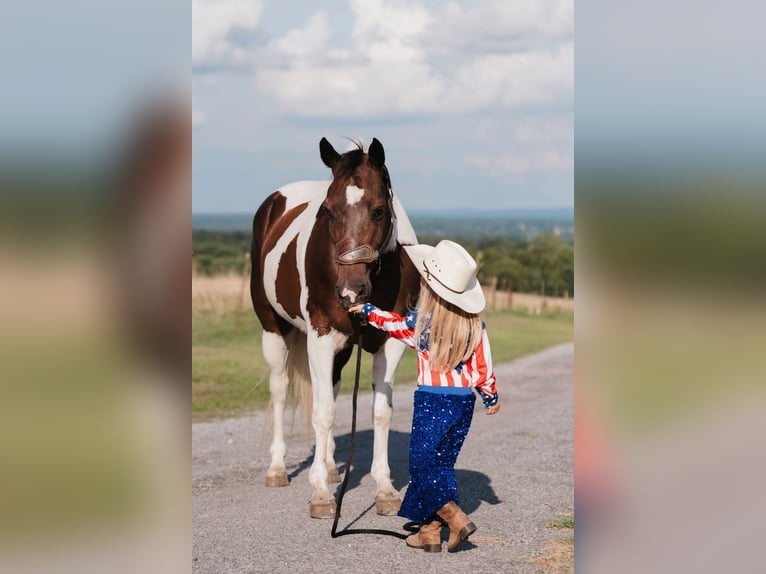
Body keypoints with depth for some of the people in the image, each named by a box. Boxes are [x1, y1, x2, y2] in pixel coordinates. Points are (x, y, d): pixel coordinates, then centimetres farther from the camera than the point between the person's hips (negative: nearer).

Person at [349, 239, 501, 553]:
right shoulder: (474, 322, 0)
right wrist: (491, 396, 19)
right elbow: (483, 364, 5)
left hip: (432, 400, -5)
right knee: (442, 465, 12)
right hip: (464, 399, 5)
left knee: (422, 464, 3)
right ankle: (430, 530, 14)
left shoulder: (421, 320, -10)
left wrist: (368, 311, 28)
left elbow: (395, 324, 10)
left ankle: (456, 518, -8)